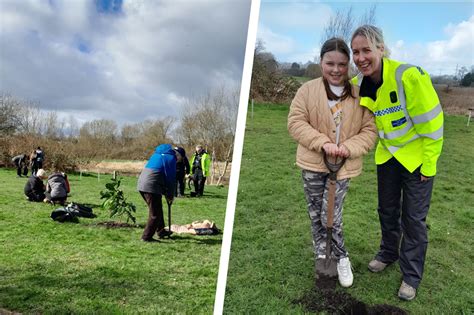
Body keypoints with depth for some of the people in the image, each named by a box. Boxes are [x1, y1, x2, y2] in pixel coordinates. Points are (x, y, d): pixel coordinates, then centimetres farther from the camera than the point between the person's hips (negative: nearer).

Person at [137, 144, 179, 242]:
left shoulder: (157, 154, 24)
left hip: (141, 184, 9)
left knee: (157, 209, 22)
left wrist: (165, 193, 24)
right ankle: (146, 237, 5)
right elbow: (170, 179, -5)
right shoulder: (171, 158, -3)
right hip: (151, 187, -9)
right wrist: (170, 196, 7)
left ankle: (161, 231, 33)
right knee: (155, 214, 2)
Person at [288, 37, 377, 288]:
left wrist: (348, 148, -20)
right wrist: (323, 143, -19)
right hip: (313, 164, 1)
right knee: (316, 215, 13)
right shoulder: (308, 90, -5)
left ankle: (341, 258, 23)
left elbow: (369, 130, -2)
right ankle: (322, 256, 34)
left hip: (343, 166, -1)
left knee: (331, 216, -3)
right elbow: (295, 122, -9)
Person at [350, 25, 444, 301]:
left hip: (416, 157, -5)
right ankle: (389, 252, 42)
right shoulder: (358, 85, -10)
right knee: (387, 211, 18)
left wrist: (429, 163, -17)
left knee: (413, 218, 4)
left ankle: (411, 275, 21)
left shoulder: (408, 75, -29)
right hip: (387, 156, 5)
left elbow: (431, 122, -23)